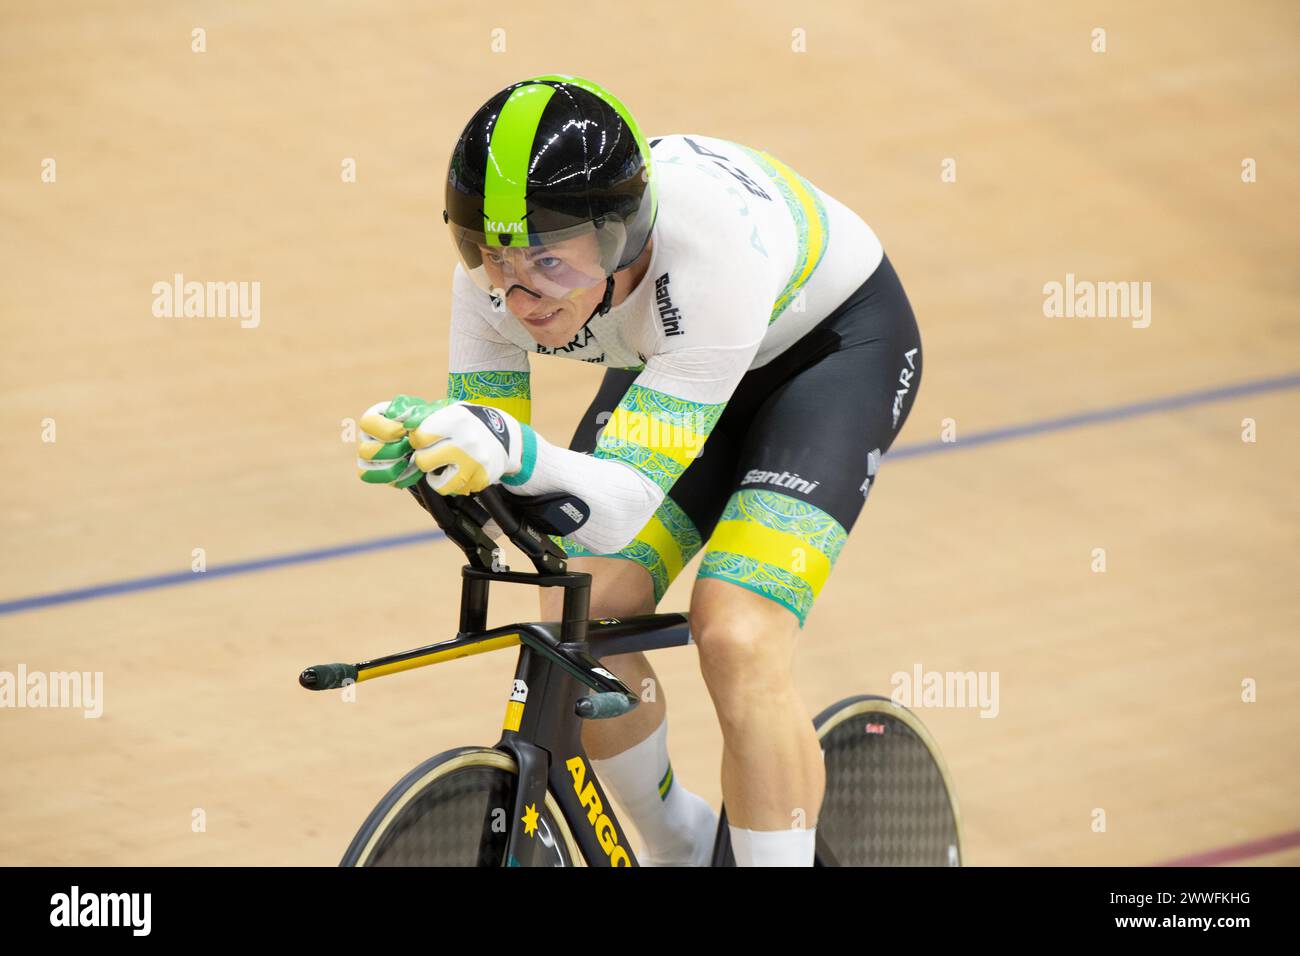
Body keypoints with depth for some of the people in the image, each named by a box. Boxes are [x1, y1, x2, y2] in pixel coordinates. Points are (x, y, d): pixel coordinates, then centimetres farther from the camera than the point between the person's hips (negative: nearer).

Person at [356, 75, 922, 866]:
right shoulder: (504, 270, -27)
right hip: (675, 357, 5)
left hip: (835, 341, -5)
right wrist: (424, 450, -44)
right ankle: (681, 847, 15)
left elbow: (624, 503, -43)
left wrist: (517, 451, -63)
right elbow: (486, 498, -22)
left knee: (737, 637, -25)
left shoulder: (710, 247, -42)